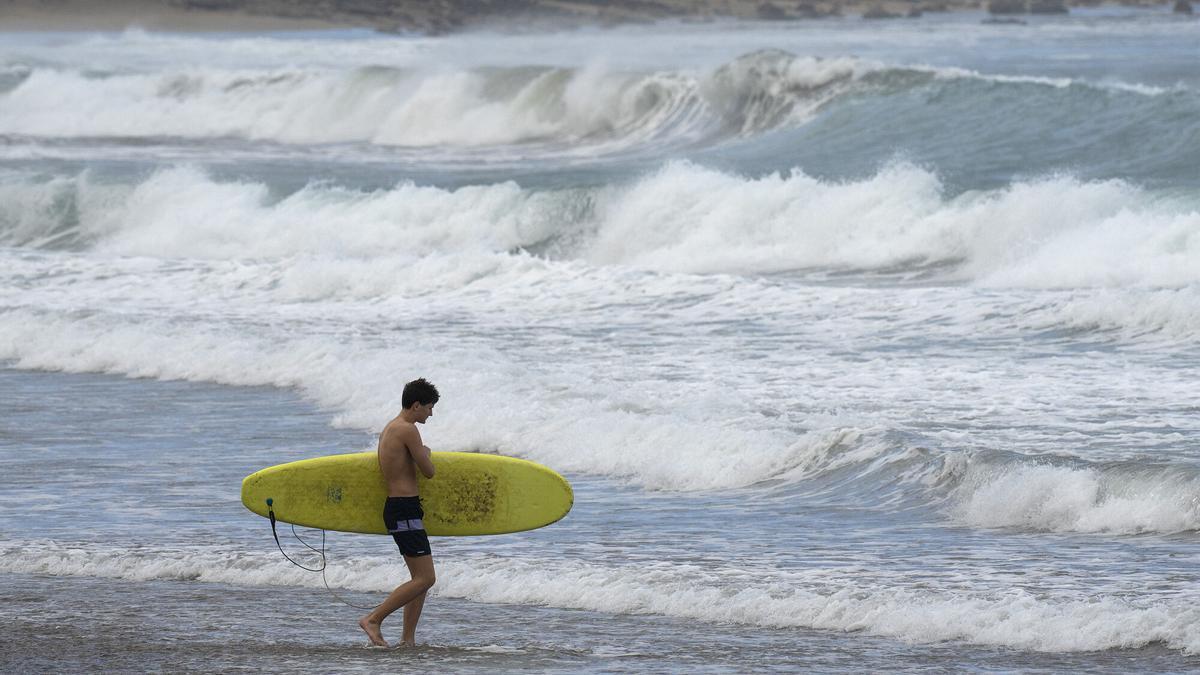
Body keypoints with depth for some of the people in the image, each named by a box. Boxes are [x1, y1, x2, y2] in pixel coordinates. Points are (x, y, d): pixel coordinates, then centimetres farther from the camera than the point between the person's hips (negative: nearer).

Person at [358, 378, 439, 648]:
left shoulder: (388, 430, 17)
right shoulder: (408, 430, -14)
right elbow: (428, 471, -11)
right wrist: (425, 453, 9)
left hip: (394, 506, 11)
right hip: (405, 510, -11)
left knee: (420, 577, 14)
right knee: (425, 578, -12)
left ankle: (408, 639, 13)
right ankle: (374, 620, -12)